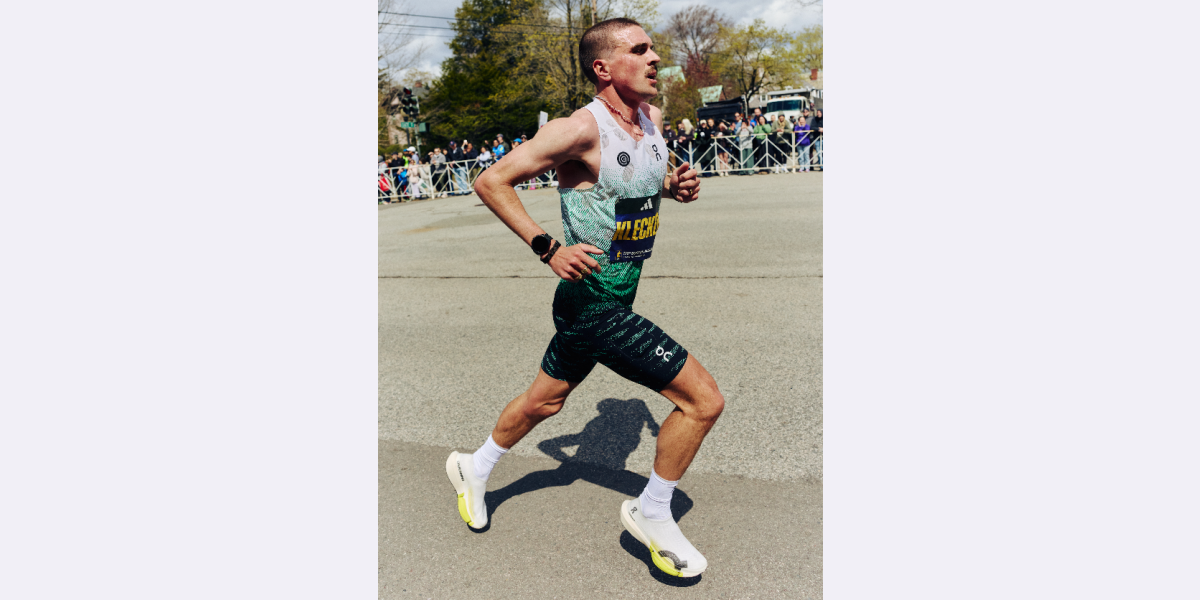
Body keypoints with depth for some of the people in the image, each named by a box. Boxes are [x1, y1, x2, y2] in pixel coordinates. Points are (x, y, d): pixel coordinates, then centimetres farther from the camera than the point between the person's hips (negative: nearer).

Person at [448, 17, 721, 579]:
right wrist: (549, 248, -22)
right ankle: (652, 514, 14)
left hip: (618, 296, 9)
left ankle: (474, 470, 48)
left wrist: (675, 185, 2)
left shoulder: (653, 119, 5)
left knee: (544, 400, 25)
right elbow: (490, 181, -16)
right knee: (703, 399, -8)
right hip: (593, 304, -9)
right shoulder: (581, 129, -19)